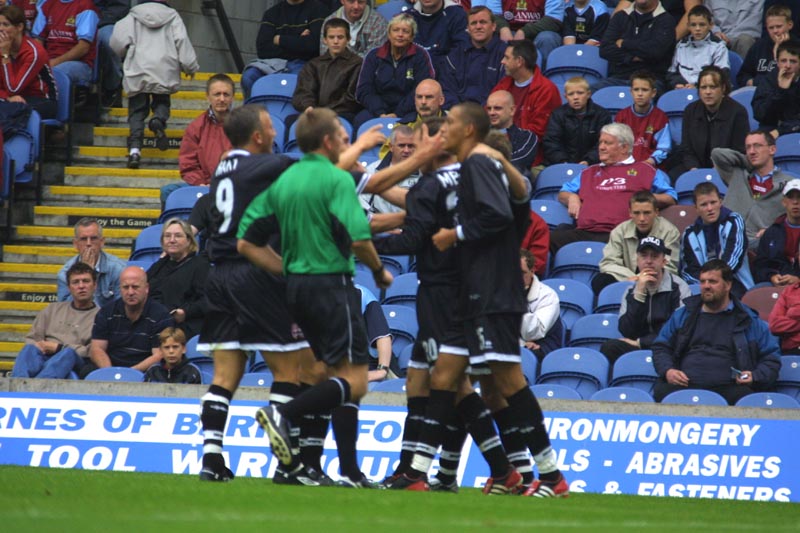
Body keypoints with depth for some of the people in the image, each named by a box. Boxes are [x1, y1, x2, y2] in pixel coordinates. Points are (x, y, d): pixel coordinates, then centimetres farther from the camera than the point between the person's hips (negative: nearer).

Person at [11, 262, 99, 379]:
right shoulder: (53, 309, 29)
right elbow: (31, 339, 23)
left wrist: (59, 348, -6)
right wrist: (38, 346, -3)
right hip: (43, 358, 3)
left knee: (69, 353, -39)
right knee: (30, 349, -31)